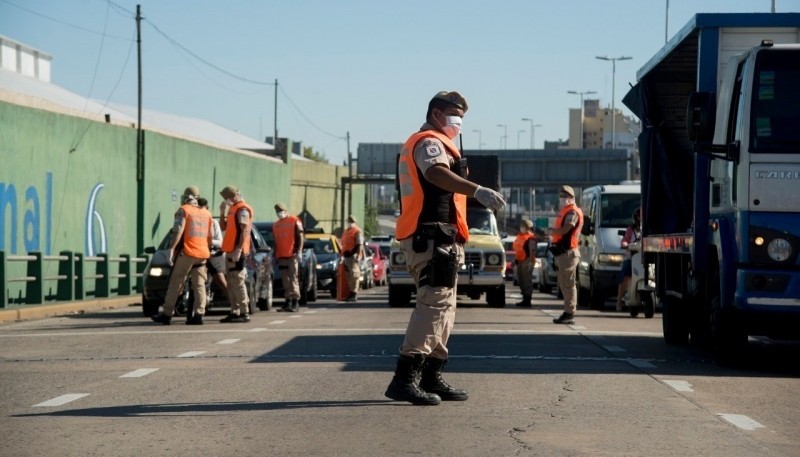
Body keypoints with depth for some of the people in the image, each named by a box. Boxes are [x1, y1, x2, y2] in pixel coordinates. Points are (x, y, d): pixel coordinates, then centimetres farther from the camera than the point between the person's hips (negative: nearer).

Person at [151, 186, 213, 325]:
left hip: (186, 252, -5)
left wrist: (171, 248, -16)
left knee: (175, 284, 0)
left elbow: (178, 231, -13)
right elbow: (210, 237, 16)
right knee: (199, 285, 4)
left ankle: (167, 314, 2)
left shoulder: (183, 210, -2)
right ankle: (198, 314, -6)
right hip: (202, 254, 5)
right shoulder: (207, 213, 16)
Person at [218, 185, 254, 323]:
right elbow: (223, 227, 24)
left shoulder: (243, 209, -11)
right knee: (231, 282, 11)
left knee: (237, 282, -11)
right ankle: (234, 312, 15)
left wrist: (238, 249, -24)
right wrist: (222, 212, 13)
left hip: (236, 251, -10)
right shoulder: (233, 208, 20)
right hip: (230, 250, 10)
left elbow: (244, 230, -19)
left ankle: (244, 313, -11)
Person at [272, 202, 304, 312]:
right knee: (285, 280, 7)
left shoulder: (295, 221, 0)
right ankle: (288, 302, 11)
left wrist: (299, 251, -14)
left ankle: (296, 302, -11)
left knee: (294, 278, -10)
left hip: (292, 255, -6)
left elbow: (300, 237, -5)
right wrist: (275, 256, 18)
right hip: (281, 256, 6)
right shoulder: (276, 225, 19)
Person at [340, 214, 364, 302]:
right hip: (347, 255, 10)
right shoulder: (346, 231, 23)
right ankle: (351, 293, 17)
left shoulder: (357, 231, -5)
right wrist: (343, 255, 25)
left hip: (353, 255, -10)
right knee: (349, 275, 11)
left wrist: (358, 256, -23)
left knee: (354, 274, -13)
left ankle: (354, 294, -16)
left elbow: (360, 245, -14)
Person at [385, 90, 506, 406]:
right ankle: (404, 379, -24)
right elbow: (436, 173, -30)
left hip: (427, 239, 11)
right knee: (434, 304, -17)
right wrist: (478, 191, -45)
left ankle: (431, 379, 20)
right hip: (434, 236, -11)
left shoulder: (421, 144, 27)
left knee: (443, 307, 16)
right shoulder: (430, 142, -7)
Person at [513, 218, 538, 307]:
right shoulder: (519, 236, 17)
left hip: (527, 261, -10)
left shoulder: (531, 238, -11)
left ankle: (527, 300, -4)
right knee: (521, 281, 13)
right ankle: (525, 299, 21)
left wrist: (530, 262, -22)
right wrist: (515, 261, 21)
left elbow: (532, 251, -17)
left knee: (527, 281, -7)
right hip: (519, 261, 10)